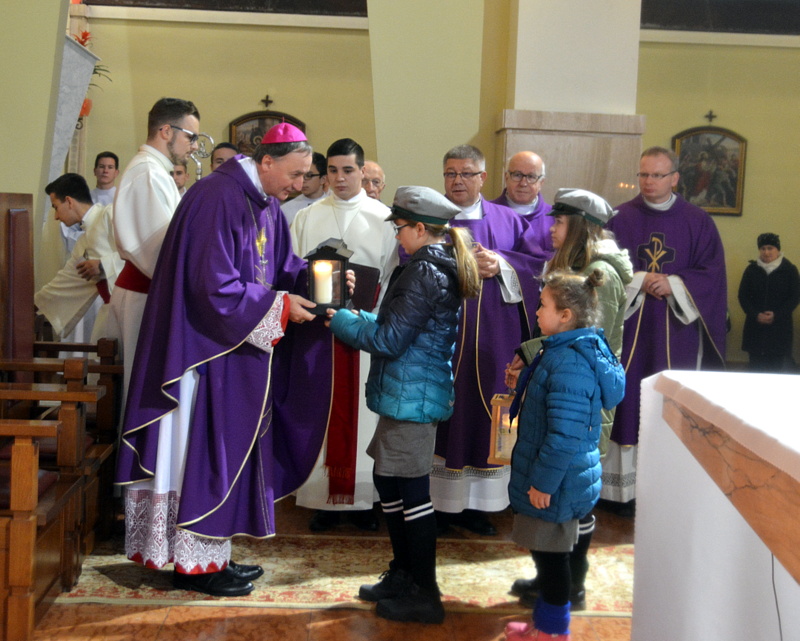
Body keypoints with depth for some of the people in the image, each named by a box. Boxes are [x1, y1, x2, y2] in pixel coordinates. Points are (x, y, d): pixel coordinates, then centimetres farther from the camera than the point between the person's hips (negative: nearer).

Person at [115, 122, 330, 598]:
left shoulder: (266, 206, 10)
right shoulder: (219, 198, -19)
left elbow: (283, 270, 14)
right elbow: (214, 286, -23)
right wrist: (279, 307, -19)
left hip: (241, 353, 9)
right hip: (207, 349, -9)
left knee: (230, 449, 13)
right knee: (204, 450, -1)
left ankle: (213, 554, 24)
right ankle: (194, 563, 12)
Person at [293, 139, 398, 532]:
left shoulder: (383, 218, 5)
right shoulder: (307, 217, 8)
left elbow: (391, 278, 2)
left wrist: (372, 318, -10)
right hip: (318, 327, 1)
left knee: (361, 411, 2)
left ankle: (362, 498, 11)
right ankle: (325, 498, 9)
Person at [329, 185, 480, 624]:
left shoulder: (425, 273, -17)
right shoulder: (442, 268, 14)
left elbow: (388, 340, -17)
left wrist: (339, 320, -5)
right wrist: (355, 316, 14)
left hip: (411, 397, -10)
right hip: (414, 394, 10)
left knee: (411, 491, -2)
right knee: (388, 481, 18)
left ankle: (424, 595, 8)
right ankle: (403, 575, 29)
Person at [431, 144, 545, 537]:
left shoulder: (507, 220, 10)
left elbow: (540, 264, 3)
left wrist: (502, 264, -12)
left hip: (493, 340, 2)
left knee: (487, 415, 6)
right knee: (444, 415, 1)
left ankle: (477, 504, 17)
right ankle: (439, 503, 10)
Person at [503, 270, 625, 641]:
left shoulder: (570, 363, -25)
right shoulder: (561, 351, 9)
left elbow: (565, 434, -27)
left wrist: (543, 481, -22)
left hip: (557, 484, -10)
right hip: (557, 479, 10)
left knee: (551, 554, 4)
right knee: (545, 552, 20)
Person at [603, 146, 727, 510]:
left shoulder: (698, 223, 5)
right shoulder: (619, 218, 4)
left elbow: (712, 274, 1)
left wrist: (674, 285, -13)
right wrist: (639, 281, -15)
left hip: (677, 330, 1)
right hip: (628, 328, 0)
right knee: (627, 401, -1)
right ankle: (622, 488, 6)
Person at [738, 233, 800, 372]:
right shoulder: (751, 269, 7)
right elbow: (743, 296, 4)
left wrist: (777, 315, -14)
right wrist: (755, 315, -12)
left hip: (780, 325, -2)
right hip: (755, 325, 2)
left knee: (778, 364, -3)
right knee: (756, 364, 2)